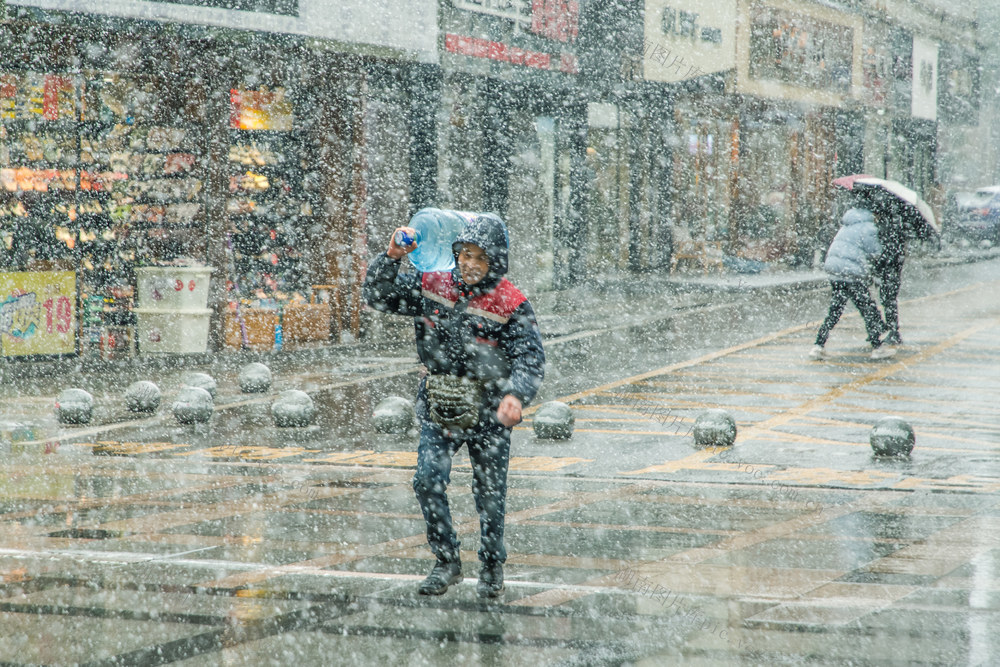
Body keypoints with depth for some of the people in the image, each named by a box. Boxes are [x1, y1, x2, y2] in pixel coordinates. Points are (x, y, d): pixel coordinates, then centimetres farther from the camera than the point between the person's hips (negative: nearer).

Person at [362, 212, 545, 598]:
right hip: (440, 407, 3)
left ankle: (492, 566, 28)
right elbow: (377, 297, 3)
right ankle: (447, 563, 5)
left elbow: (531, 359, -18)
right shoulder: (432, 287, -1)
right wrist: (391, 258, -15)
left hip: (488, 411, -2)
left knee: (489, 493, 8)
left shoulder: (511, 306, -11)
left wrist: (516, 395, -38)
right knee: (427, 480, -11)